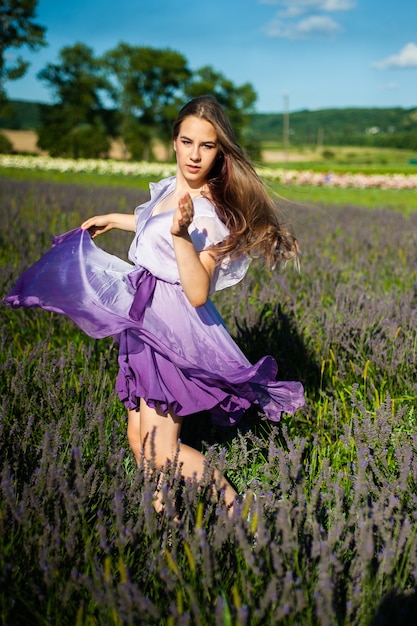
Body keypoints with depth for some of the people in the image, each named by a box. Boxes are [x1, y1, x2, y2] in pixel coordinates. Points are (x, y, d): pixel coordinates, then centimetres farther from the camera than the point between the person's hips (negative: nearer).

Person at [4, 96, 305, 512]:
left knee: (160, 451, -4)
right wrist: (114, 220, 37)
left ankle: (232, 505, 17)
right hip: (146, 322, 8)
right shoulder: (170, 188, 5)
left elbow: (198, 294, -29)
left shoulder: (209, 214, -20)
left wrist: (182, 235, -39)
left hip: (174, 335, -8)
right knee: (139, 440, 12)